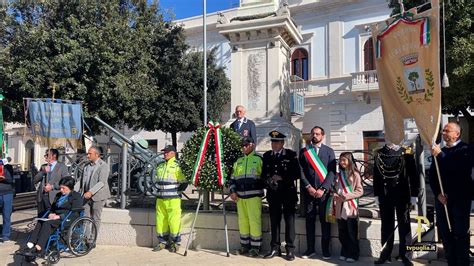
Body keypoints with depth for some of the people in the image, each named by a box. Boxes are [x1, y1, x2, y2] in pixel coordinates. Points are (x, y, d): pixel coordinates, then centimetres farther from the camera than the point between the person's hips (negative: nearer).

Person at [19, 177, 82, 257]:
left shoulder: (77, 196, -2)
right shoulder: (59, 195, 23)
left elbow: (74, 213, -12)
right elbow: (52, 207, 26)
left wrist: (59, 216, -19)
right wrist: (51, 213, 3)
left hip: (68, 219, -7)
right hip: (56, 217, 8)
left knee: (48, 223, -30)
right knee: (40, 222, -20)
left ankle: (38, 248, -35)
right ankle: (30, 246, -30)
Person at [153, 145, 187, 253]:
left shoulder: (177, 166, -7)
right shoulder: (160, 167, 14)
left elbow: (184, 183, -7)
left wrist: (176, 192, -6)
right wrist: (160, 191, 14)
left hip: (173, 199, -6)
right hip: (160, 199, 7)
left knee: (173, 221, -4)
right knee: (160, 221, 9)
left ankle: (175, 243, 9)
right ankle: (162, 242, 22)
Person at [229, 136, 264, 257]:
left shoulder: (258, 159, 2)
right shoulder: (238, 161, 16)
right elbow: (232, 178, 18)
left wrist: (262, 190, -9)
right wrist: (232, 191, 5)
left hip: (254, 195, -5)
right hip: (240, 196, 5)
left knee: (254, 221, -5)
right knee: (242, 221, 9)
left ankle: (255, 247, 6)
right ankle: (244, 245, 21)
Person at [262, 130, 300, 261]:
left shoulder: (291, 155, -3)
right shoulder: (266, 156, 9)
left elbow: (297, 174, -6)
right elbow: (263, 173, 13)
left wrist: (281, 178, -13)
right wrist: (268, 181, -7)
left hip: (288, 192, -3)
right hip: (273, 193, 4)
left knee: (289, 220, 2)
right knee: (274, 221, 8)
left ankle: (290, 249, 10)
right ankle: (275, 248, 18)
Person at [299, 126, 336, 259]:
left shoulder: (329, 151, 5)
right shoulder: (303, 151, 8)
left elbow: (332, 172, -2)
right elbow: (301, 171, 3)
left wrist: (322, 188, -11)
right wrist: (308, 187, -8)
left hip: (324, 191, -1)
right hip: (308, 191, 1)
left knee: (325, 220, 3)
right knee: (310, 220, 5)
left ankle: (325, 249, 13)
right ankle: (310, 249, 13)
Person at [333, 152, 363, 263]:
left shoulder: (355, 174, -4)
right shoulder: (339, 175, 12)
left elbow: (360, 191, -7)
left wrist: (347, 196, -16)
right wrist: (335, 195, -3)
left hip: (351, 208, -5)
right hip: (340, 208, 5)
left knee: (352, 234, 3)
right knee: (342, 234, 10)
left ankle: (353, 255, 13)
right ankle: (344, 253, 22)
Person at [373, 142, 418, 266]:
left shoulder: (406, 153, 0)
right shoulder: (378, 154, 5)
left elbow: (413, 174, -2)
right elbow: (376, 175, 7)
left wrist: (414, 194, -6)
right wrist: (376, 194, 4)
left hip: (402, 195, -2)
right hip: (385, 196, 2)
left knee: (404, 225, 6)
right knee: (386, 226, 10)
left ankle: (406, 256, 14)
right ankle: (385, 254, 18)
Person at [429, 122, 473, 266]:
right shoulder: (439, 152, 15)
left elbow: (459, 168, -19)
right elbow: (432, 175, 9)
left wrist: (440, 155, -18)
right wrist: (438, 194, -5)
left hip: (460, 199, -5)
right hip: (442, 198, 5)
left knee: (461, 234, 2)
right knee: (445, 234, 7)